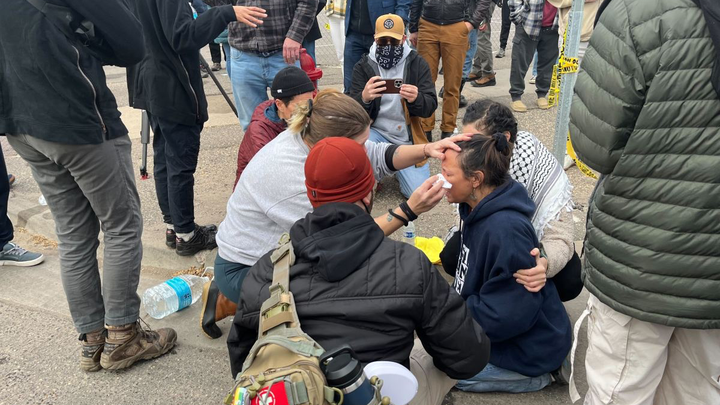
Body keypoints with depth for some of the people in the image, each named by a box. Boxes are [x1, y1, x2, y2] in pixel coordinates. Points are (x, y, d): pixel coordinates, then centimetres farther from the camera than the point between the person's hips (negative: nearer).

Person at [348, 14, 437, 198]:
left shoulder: (417, 63, -4)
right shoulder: (363, 66, -4)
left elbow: (430, 107, -10)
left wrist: (416, 99, -35)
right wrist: (364, 98, -36)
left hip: (408, 139, 1)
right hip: (377, 133, 0)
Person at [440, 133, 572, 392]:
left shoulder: (506, 230, -32)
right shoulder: (478, 210, -4)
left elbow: (502, 316, -29)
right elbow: (470, 269, 11)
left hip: (529, 349, -9)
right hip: (501, 323, 9)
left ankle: (539, 375, 2)